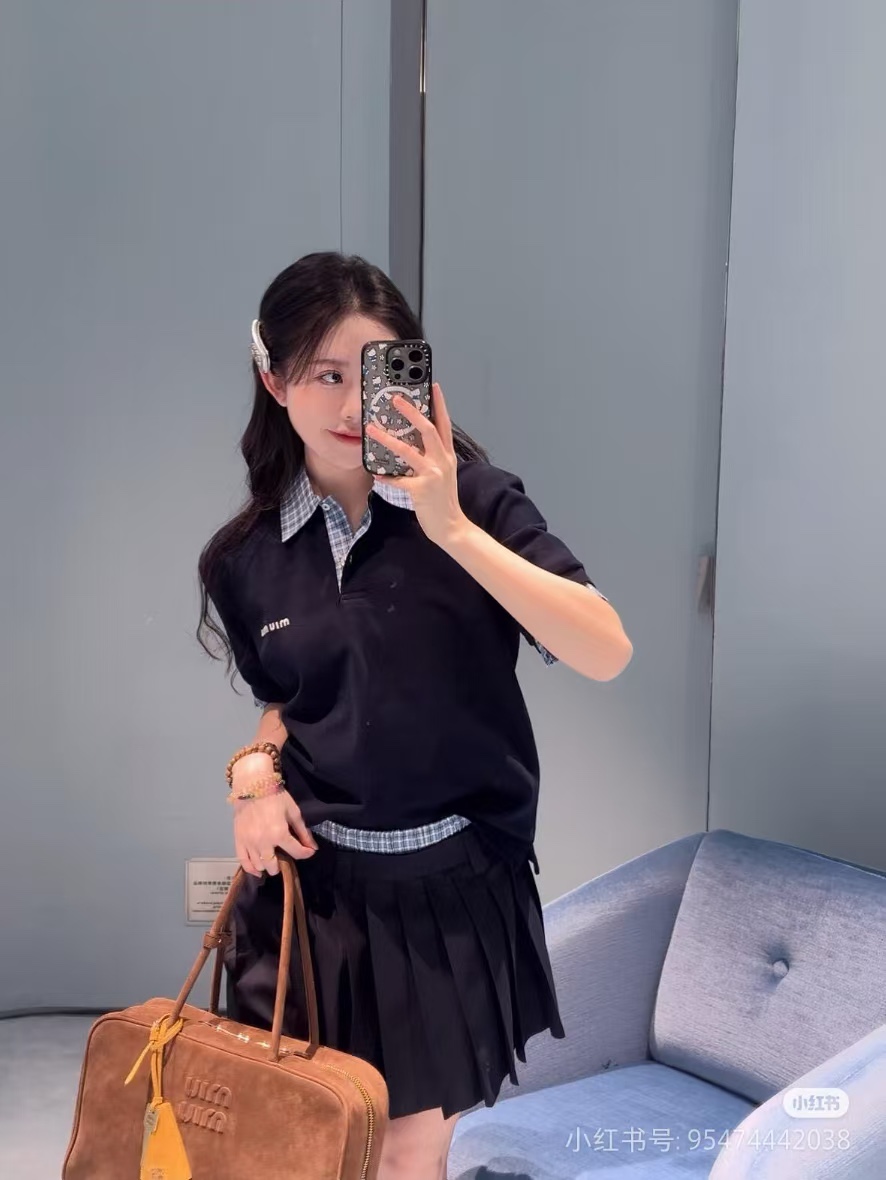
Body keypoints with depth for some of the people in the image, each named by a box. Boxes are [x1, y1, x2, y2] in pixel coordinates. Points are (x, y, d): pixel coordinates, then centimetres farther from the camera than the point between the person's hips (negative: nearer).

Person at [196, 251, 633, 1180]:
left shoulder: (473, 500, -11)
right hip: (311, 882, 2)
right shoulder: (246, 557, -1)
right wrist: (256, 769, -4)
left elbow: (607, 655, -24)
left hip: (454, 885, -2)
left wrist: (454, 529, -29)